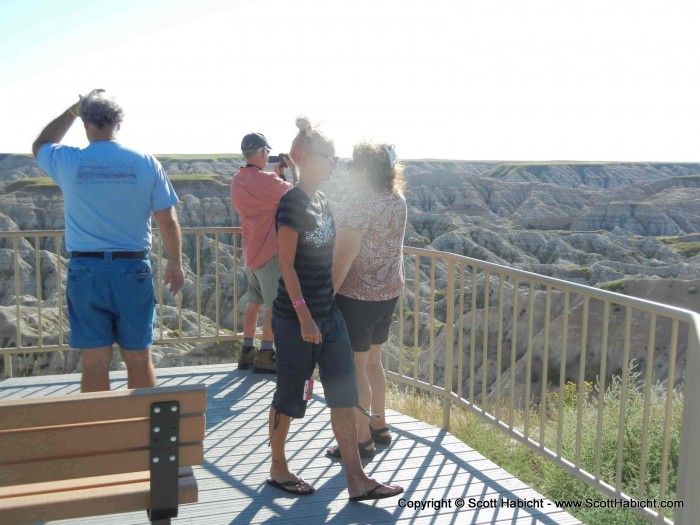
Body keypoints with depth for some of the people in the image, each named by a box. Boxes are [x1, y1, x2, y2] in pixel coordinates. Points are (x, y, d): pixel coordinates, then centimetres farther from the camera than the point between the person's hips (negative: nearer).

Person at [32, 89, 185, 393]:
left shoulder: (68, 162, -3)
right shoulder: (146, 163, -4)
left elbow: (40, 145, 22)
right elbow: (168, 222, 0)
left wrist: (75, 108, 23)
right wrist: (175, 263, 12)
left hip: (85, 270, 0)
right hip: (133, 270, 0)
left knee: (95, 362, 6)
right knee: (138, 359, 10)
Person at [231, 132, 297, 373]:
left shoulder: (237, 181, 7)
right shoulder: (264, 180, -20)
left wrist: (276, 175, 17)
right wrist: (293, 169, 3)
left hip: (252, 251, 9)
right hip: (270, 252, -9)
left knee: (254, 301, 15)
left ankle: (247, 352, 20)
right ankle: (265, 356, 4)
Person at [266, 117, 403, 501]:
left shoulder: (322, 202, 11)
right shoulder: (293, 202, -14)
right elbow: (286, 263, -18)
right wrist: (304, 315, -21)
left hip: (328, 313, 8)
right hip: (296, 317, -8)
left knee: (344, 394, 6)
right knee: (290, 395, 7)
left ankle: (357, 480, 12)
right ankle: (278, 469, 26)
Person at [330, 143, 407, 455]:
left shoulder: (361, 203, -19)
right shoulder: (397, 200, 5)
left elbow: (344, 257, -22)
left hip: (358, 296, -9)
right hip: (389, 292, 9)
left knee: (355, 368, 4)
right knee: (373, 361, 22)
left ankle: (363, 440, 15)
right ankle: (380, 427, 34)